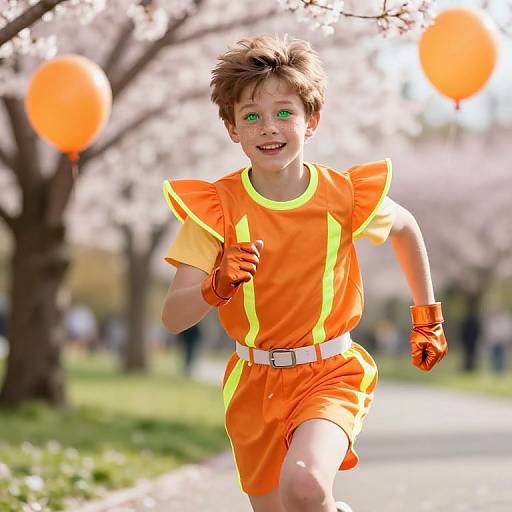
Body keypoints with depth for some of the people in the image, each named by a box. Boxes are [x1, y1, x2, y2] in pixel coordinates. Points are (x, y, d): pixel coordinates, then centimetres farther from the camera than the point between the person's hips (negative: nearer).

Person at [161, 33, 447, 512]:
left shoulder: (344, 195, -8)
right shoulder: (215, 207, -10)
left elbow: (405, 227, 16)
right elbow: (172, 318, -17)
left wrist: (427, 316, 18)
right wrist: (218, 287, -37)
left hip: (329, 374, -2)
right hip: (254, 383, 2)